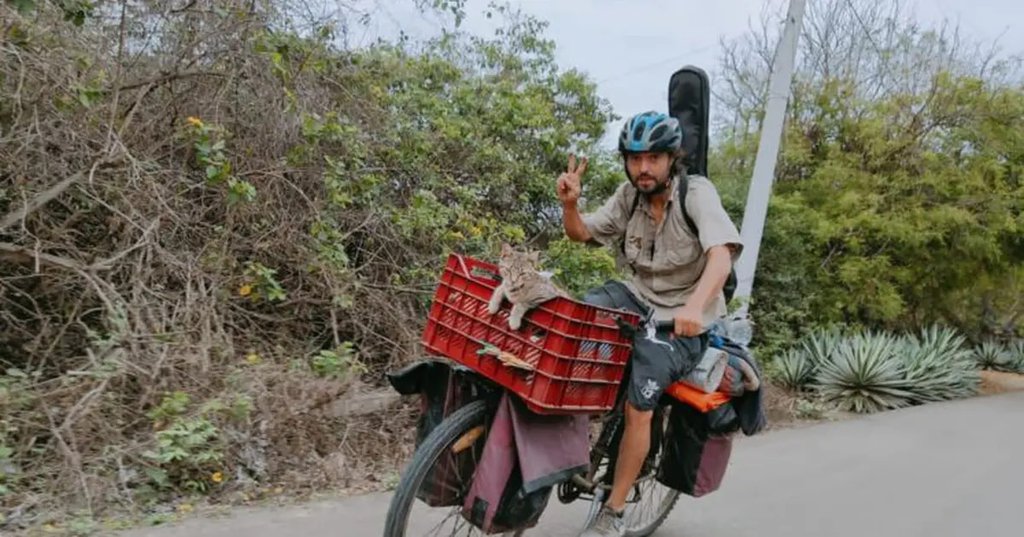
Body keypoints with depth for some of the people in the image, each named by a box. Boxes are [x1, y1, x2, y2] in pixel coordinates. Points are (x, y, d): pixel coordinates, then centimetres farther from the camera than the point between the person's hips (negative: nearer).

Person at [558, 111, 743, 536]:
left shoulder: (697, 192, -18)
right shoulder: (629, 195, -2)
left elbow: (722, 255, -32)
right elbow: (581, 234, 2)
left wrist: (694, 307, -50)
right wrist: (569, 203, -21)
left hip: (681, 318, -5)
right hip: (637, 297, 5)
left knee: (637, 407, -17)